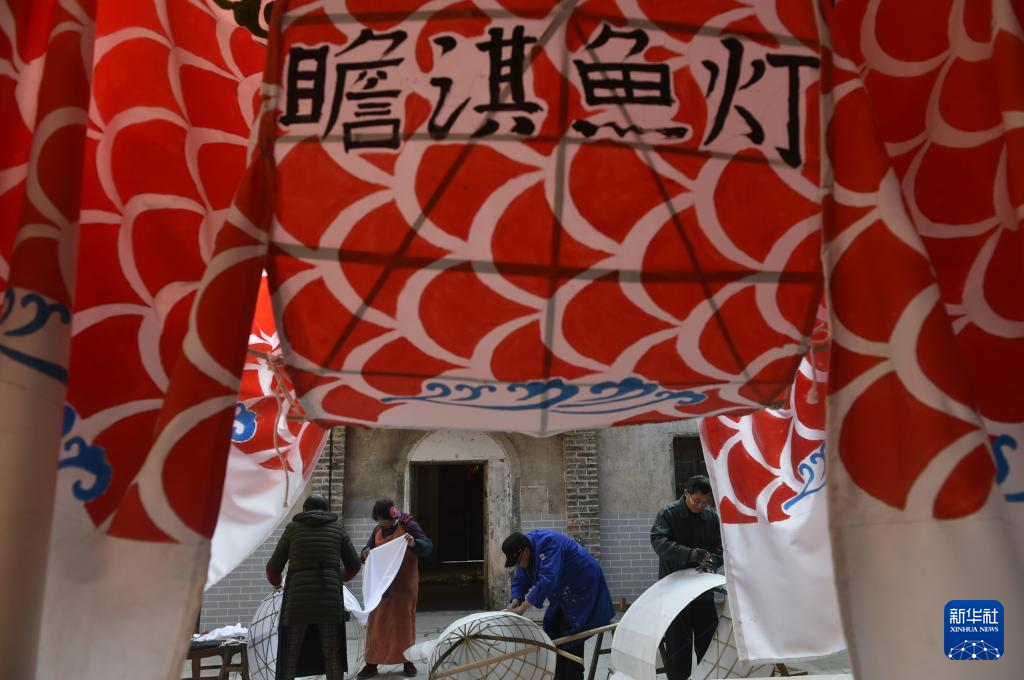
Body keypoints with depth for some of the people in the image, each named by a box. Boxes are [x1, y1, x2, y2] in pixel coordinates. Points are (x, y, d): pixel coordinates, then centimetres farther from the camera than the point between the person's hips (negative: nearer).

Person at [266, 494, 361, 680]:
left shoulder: (293, 528, 8)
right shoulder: (337, 528, 11)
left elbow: (274, 567, 10)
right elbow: (354, 565, 14)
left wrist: (276, 582, 31)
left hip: (298, 599, -1)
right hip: (330, 600, 1)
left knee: (289, 657, 8)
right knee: (332, 656, 9)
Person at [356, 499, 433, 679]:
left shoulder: (409, 525, -8)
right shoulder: (377, 530, 8)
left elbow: (428, 546, -14)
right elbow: (369, 549, 13)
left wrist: (414, 543, -35)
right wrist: (366, 553, -11)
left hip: (404, 583, -4)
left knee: (404, 620, 1)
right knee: (376, 621, 4)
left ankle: (407, 662, 10)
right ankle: (372, 663, 10)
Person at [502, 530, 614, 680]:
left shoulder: (548, 544, -32)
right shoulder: (524, 553, -4)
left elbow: (547, 579, -41)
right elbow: (520, 581, 3)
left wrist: (522, 608, -39)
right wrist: (515, 602, -17)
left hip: (583, 588, -9)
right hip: (565, 594, 9)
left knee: (571, 639, -11)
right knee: (554, 634, 8)